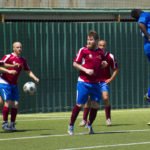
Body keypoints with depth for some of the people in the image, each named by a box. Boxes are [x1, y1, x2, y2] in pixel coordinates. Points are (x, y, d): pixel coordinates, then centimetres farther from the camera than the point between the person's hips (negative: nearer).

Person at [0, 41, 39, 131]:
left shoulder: (23, 60, 7)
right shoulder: (8, 57, -11)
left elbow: (28, 71, 14)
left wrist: (35, 78, -3)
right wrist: (8, 71, -30)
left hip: (14, 84, 6)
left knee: (15, 104, -1)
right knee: (8, 102, -15)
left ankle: (12, 124, 9)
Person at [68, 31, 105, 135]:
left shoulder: (100, 52, 7)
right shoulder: (83, 50, -6)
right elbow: (75, 64, -5)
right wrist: (85, 70, -17)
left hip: (95, 83, 4)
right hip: (83, 82, -4)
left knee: (95, 104, 1)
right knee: (80, 104, -4)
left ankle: (89, 125, 20)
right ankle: (71, 126, 10)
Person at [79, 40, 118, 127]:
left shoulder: (110, 57, -5)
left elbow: (116, 69, 7)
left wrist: (111, 79, -3)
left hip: (104, 81, -1)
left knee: (106, 98, -18)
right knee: (88, 99, -8)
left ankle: (108, 119, -1)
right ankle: (84, 120, 3)